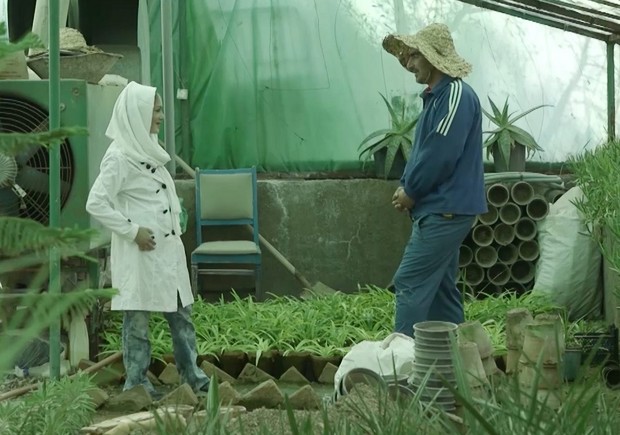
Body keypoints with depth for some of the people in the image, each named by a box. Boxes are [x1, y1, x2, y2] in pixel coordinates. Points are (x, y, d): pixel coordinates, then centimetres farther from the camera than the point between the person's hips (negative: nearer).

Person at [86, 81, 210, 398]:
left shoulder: (149, 149, 11)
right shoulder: (119, 157, -15)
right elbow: (95, 203, -20)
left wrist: (176, 227, 10)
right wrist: (133, 231, -18)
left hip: (167, 249, 8)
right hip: (141, 252, -8)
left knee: (181, 312, 12)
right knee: (138, 318, 1)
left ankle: (191, 374, 20)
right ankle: (135, 383, 10)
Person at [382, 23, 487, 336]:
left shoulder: (456, 96, -16)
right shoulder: (436, 96, 16)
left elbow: (440, 154, -22)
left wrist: (410, 191, -11)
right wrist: (406, 187, 4)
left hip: (445, 210, -10)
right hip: (441, 209, 10)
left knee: (410, 283, -12)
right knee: (439, 287, 13)